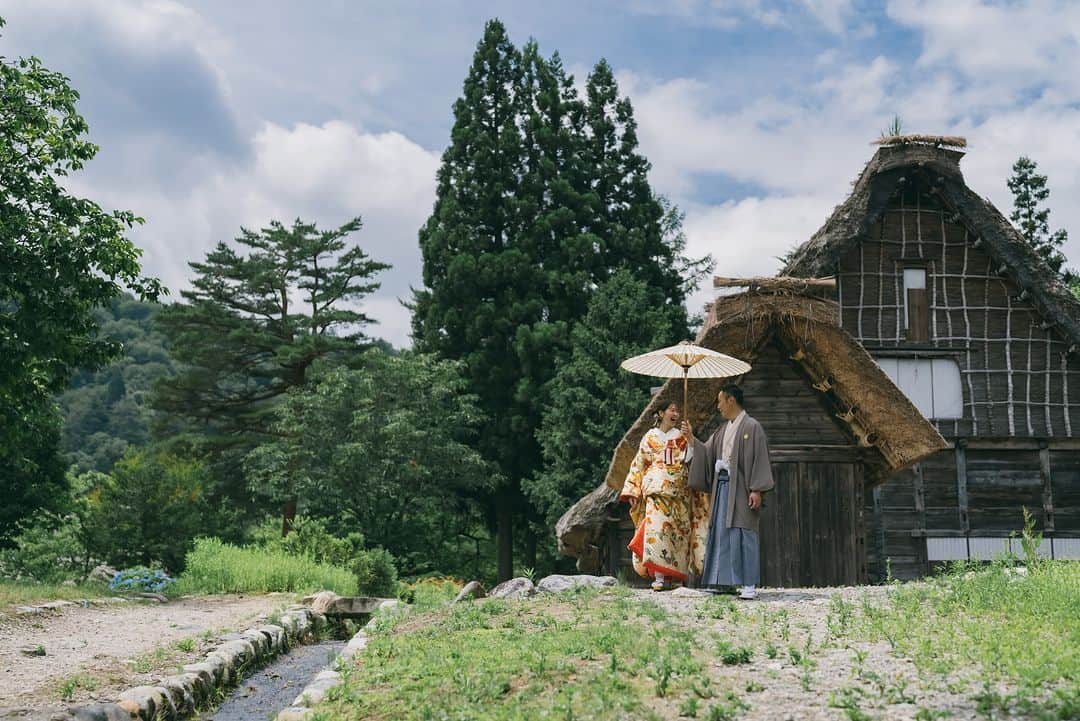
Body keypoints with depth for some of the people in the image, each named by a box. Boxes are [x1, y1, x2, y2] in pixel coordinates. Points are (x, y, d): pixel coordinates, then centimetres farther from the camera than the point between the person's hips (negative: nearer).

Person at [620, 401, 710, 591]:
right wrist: (632, 491, 6)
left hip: (678, 492, 1)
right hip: (656, 489, -1)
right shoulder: (650, 437, 11)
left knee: (676, 531, -1)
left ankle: (673, 576, 6)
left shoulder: (682, 438, 13)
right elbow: (638, 465, 11)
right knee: (655, 527, -15)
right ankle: (659, 577, -18)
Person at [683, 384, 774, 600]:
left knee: (743, 534, -9)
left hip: (741, 488, -8)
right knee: (721, 532, 7)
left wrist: (756, 489, -17)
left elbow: (759, 459, -11)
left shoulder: (751, 427, -6)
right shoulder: (723, 430, 17)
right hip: (722, 486, 8)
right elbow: (707, 452, 20)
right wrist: (691, 438, 8)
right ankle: (722, 581, 12)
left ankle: (750, 584, -7)